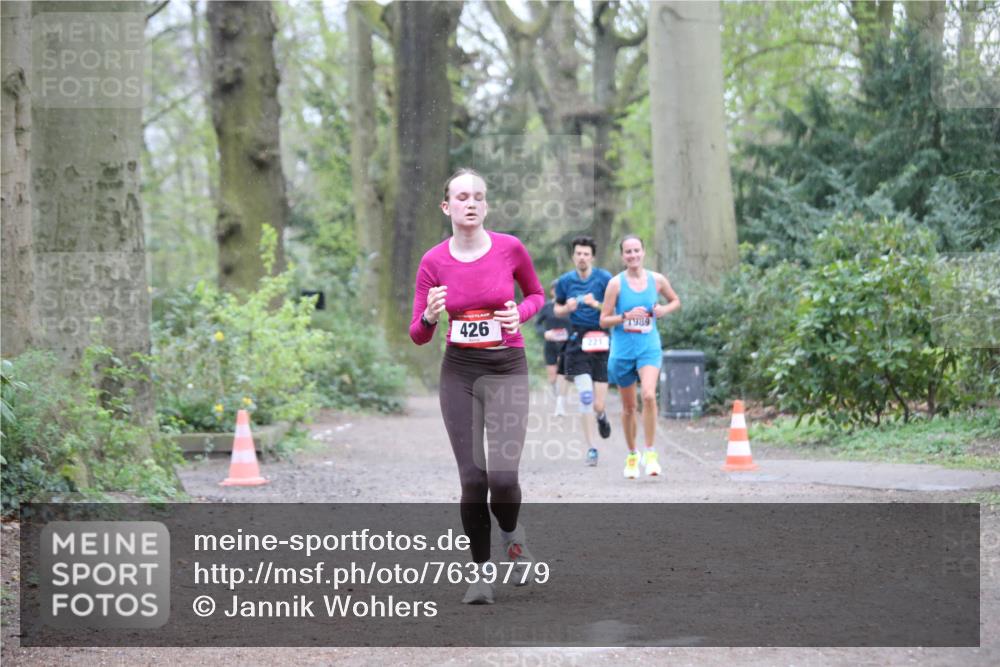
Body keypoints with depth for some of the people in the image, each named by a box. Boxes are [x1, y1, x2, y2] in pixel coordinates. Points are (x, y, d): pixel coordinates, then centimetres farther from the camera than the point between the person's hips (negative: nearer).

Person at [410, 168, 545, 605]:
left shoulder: (510, 248, -6)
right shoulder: (433, 262, -3)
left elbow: (536, 294, 14)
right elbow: (418, 336, 2)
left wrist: (520, 313, -8)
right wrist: (429, 316, -21)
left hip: (507, 369, -1)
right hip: (459, 371, 1)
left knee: (502, 476, -15)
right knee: (472, 478, -4)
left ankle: (511, 533, 20)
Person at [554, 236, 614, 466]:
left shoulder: (604, 278, -1)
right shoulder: (565, 281, 6)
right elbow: (557, 309, 18)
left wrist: (596, 305, -16)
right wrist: (567, 308, -3)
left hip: (601, 342, -1)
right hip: (577, 342, 1)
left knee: (597, 405, -2)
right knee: (585, 395, -14)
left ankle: (600, 415, 38)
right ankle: (591, 449, -3)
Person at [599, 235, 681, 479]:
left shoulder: (657, 280, 2)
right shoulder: (616, 283, -4)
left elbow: (675, 301, 19)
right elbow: (604, 320, -3)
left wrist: (664, 310, -2)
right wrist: (626, 316, -19)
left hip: (649, 347, 0)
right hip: (623, 349, 0)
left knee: (649, 395, -24)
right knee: (628, 407, 10)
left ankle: (650, 453, -14)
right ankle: (632, 455, 29)